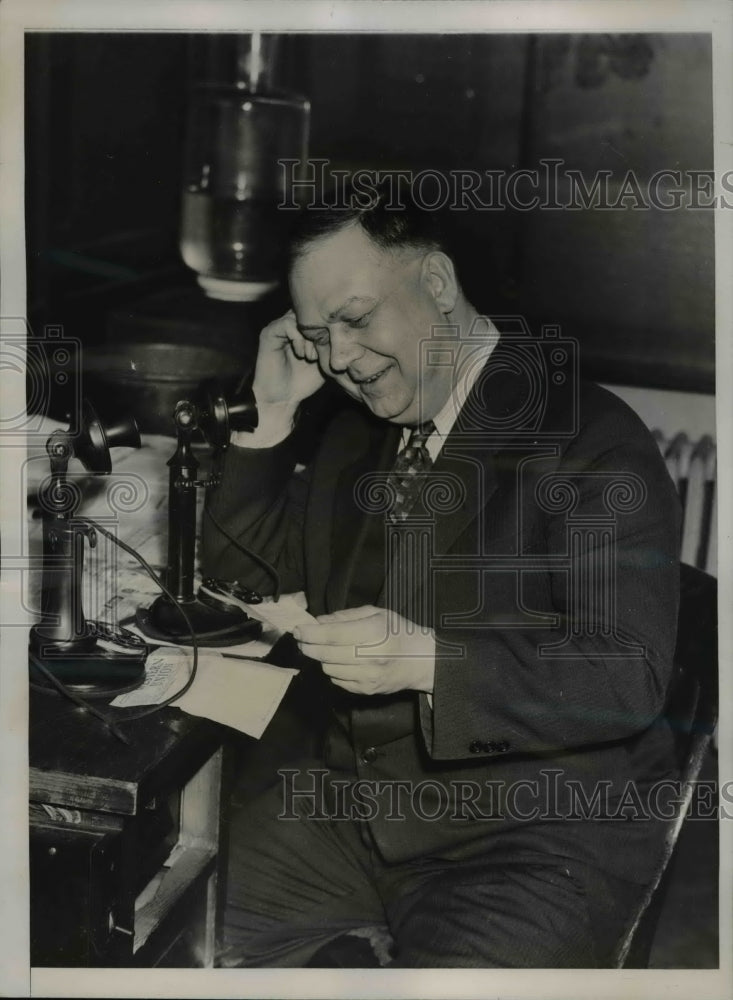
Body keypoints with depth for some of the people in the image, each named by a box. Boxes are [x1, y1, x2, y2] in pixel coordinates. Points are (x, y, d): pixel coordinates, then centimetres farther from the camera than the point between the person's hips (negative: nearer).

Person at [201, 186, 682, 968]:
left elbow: (630, 677, -18)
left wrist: (427, 659, -31)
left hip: (540, 825, -5)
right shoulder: (357, 433, 11)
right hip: (353, 805, 6)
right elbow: (243, 566, 18)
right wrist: (271, 413, 4)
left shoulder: (591, 438, -11)